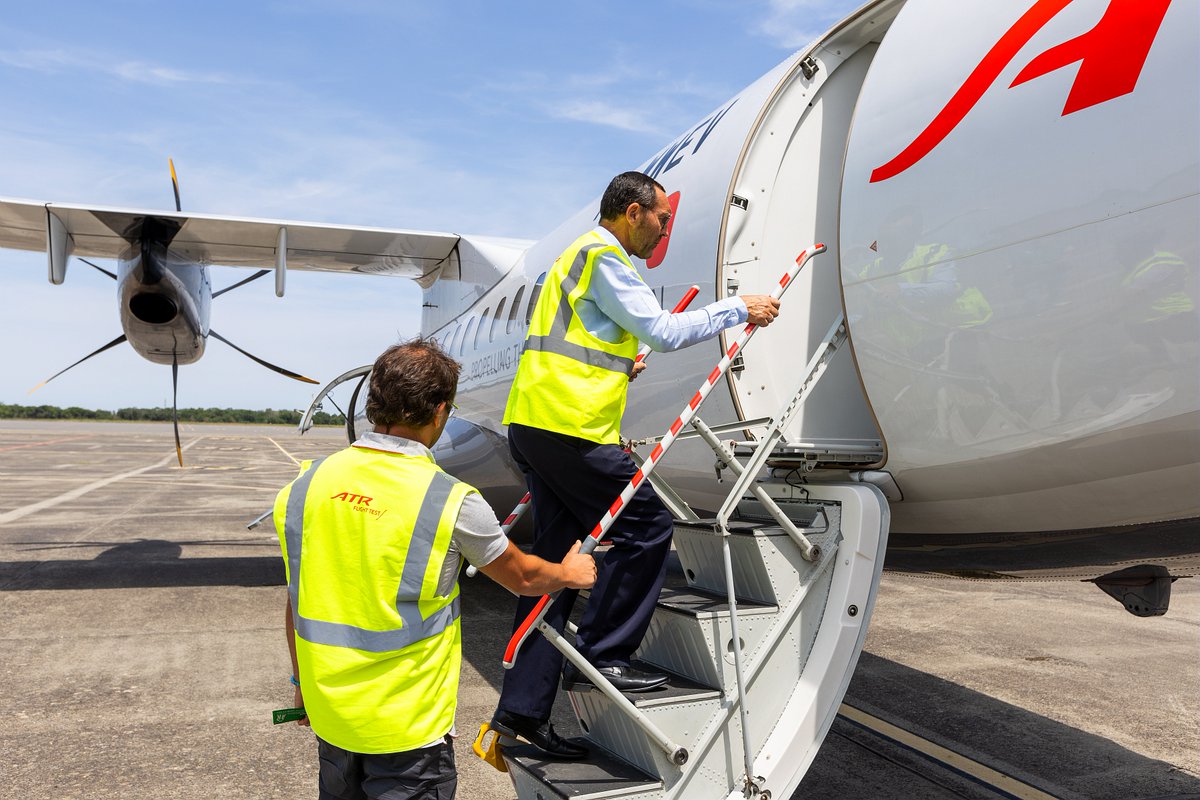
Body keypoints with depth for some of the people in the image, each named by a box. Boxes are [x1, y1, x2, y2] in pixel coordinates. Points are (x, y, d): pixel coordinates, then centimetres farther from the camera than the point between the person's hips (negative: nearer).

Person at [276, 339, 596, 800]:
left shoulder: (308, 484, -5)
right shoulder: (452, 502, -20)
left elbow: (297, 599, 6)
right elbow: (522, 577, -3)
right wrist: (570, 573, 18)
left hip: (328, 713, 6)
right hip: (407, 726, -5)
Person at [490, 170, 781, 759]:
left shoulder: (579, 256, 27)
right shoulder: (604, 257, -5)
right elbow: (664, 332, -11)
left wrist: (618, 363, 21)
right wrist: (739, 309, -1)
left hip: (534, 424, 10)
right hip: (570, 426, -10)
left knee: (555, 558, 8)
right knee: (647, 523, -1)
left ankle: (522, 708, 11)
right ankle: (600, 657, 2)